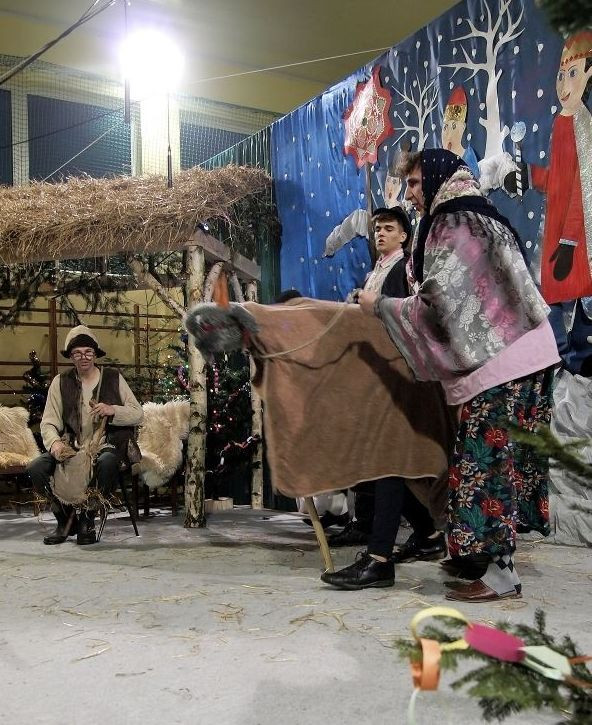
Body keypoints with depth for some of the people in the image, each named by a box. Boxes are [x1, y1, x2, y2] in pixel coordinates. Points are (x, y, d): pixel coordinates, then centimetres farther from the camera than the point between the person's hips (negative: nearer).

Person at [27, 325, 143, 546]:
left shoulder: (113, 378, 6)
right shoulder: (60, 382, 8)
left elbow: (138, 414, 3)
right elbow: (48, 423, 2)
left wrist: (112, 410, -17)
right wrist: (54, 442, -20)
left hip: (107, 446, -2)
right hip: (71, 448, 2)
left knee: (106, 462, -37)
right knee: (36, 468, -23)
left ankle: (87, 521, -13)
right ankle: (66, 520, 0)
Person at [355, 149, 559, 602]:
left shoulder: (453, 223, -8)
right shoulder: (479, 217, 21)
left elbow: (439, 303, -15)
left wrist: (381, 305, -2)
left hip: (495, 364, -10)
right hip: (519, 356, 10)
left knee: (486, 463, -6)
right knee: (505, 461, 10)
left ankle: (501, 575, -2)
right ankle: (498, 559, 16)